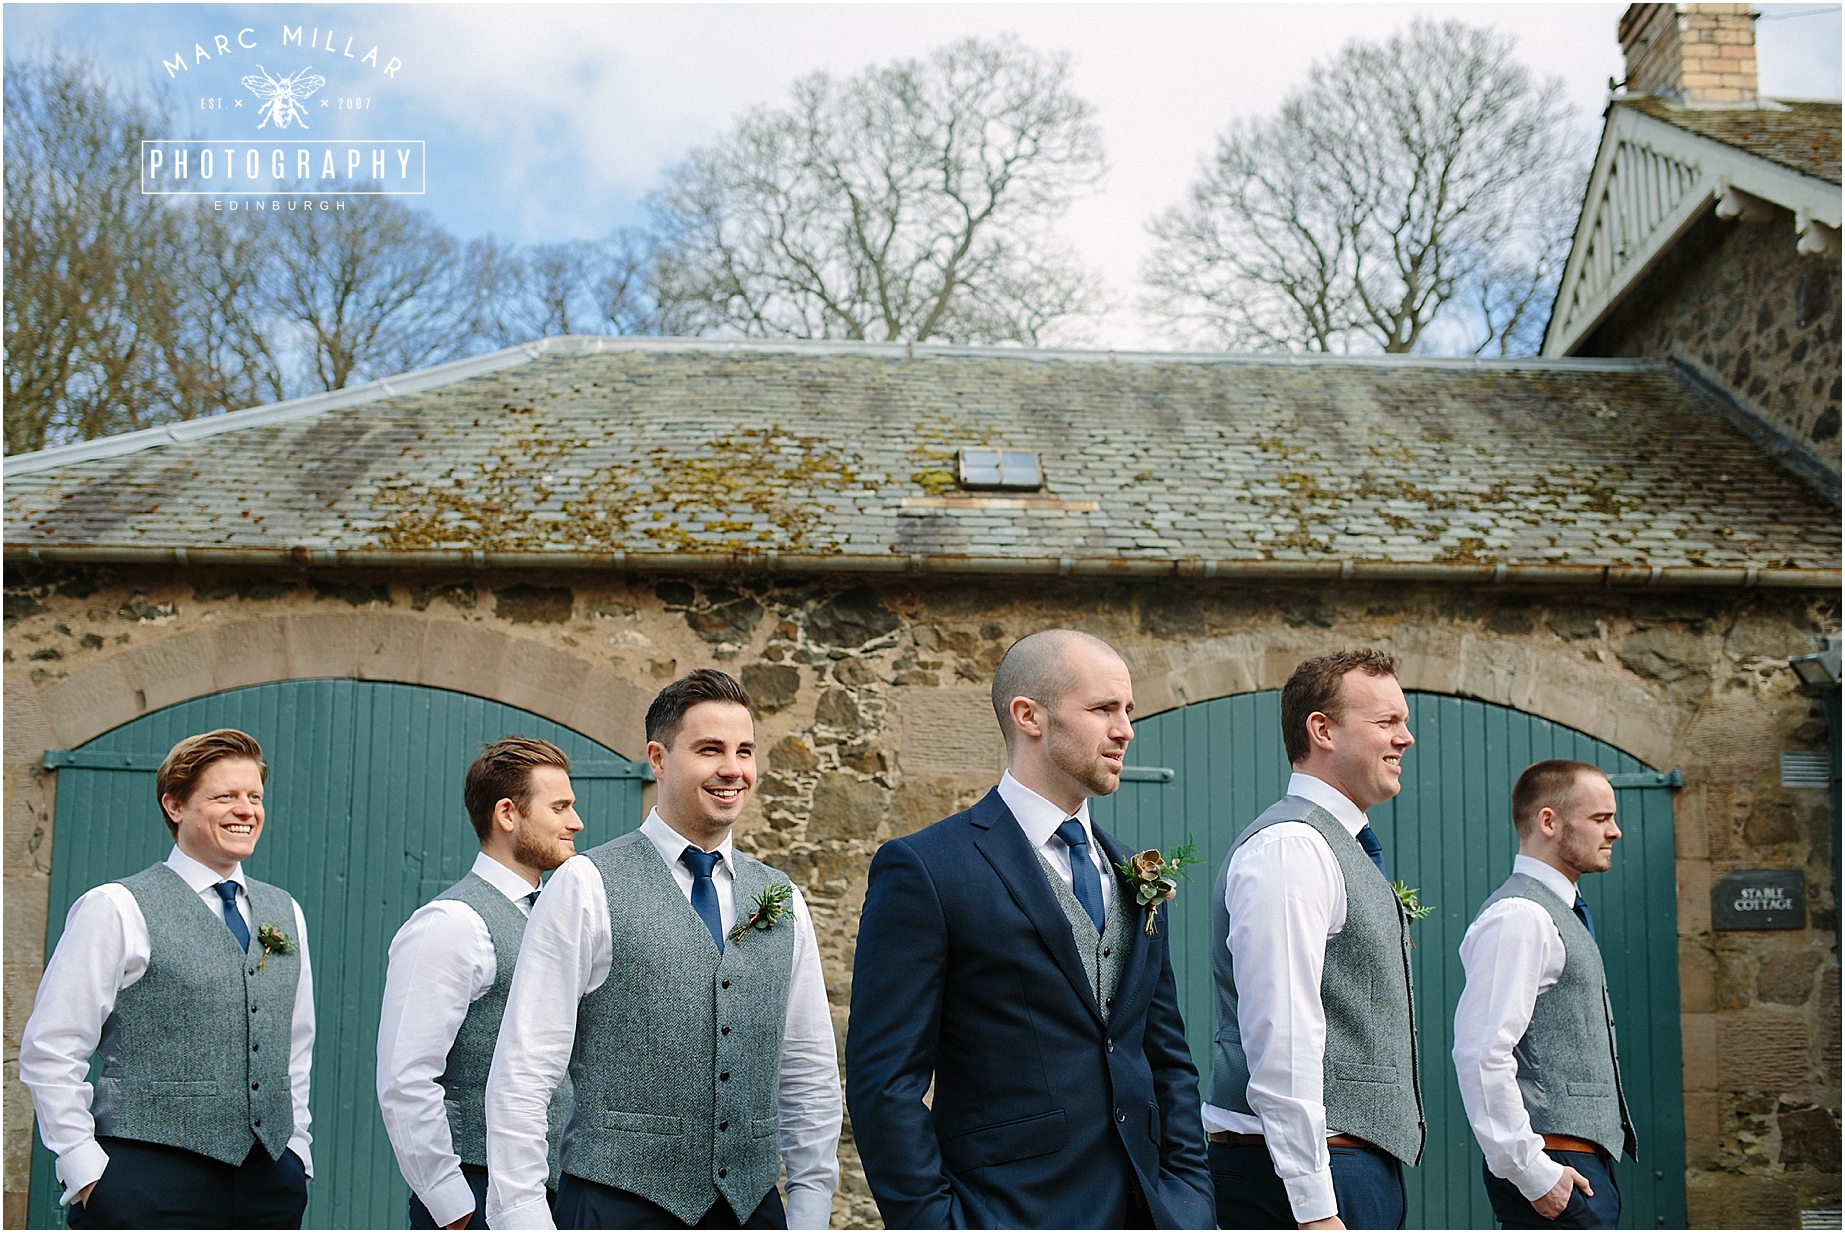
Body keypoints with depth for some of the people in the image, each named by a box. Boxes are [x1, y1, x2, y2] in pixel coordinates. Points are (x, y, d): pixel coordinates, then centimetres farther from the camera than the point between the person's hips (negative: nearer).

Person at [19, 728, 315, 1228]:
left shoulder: (285, 913, 14)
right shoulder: (117, 909, -3)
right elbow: (49, 1051, -4)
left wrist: (296, 1151, 13)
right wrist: (84, 1168, -8)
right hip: (150, 1182, -5)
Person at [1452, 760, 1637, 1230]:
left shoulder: (1559, 914, 20)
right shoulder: (1520, 917, -13)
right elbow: (1481, 1053, -21)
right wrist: (1531, 1170, -20)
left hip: (1585, 1163, 10)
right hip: (1560, 1171, -10)